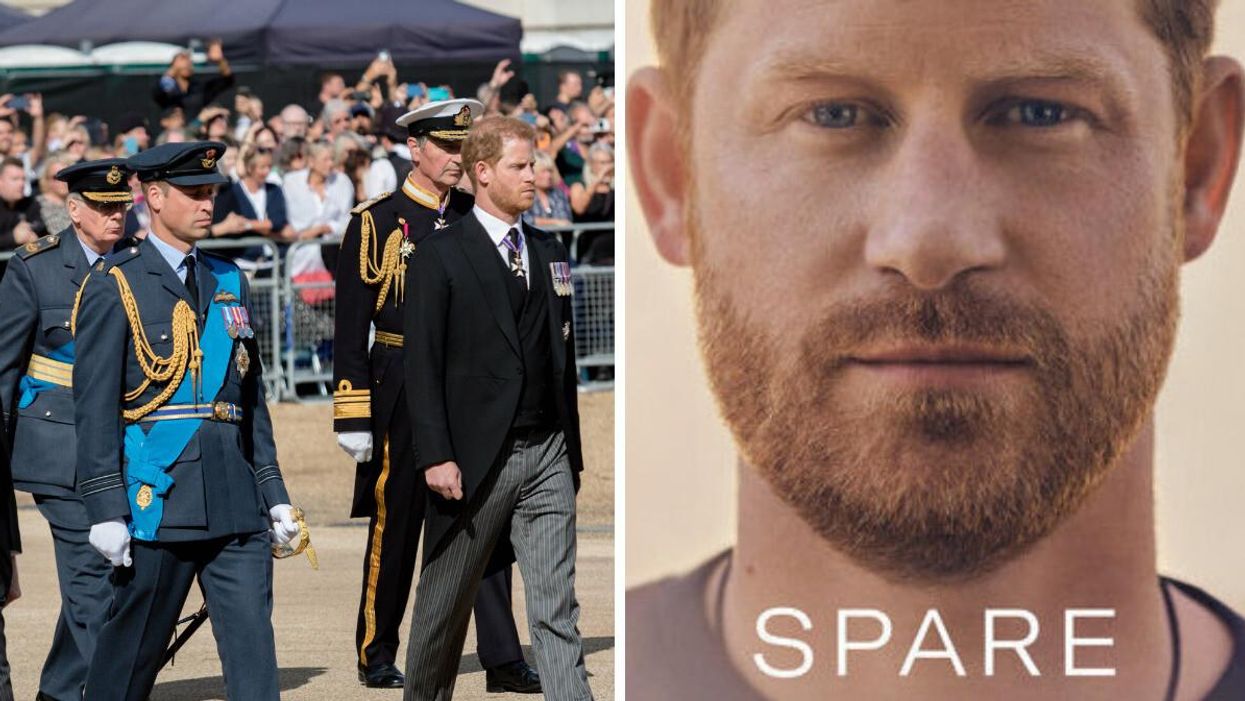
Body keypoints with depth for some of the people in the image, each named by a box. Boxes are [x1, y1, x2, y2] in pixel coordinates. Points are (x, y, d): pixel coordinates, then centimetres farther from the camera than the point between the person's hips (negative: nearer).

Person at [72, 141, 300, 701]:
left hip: (236, 503, 5)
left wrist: (274, 493, 14)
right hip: (158, 499, -5)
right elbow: (94, 407, -7)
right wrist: (105, 510, -13)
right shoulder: (115, 286, -3)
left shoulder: (229, 282, 15)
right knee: (134, 649, 5)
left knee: (252, 644, -2)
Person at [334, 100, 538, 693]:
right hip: (402, 392, -3)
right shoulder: (376, 222, -3)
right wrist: (353, 417, -10)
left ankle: (502, 660, 0)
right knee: (395, 526, 5)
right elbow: (350, 326, -5)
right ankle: (377, 657, 19)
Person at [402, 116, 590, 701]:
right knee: (445, 603, 10)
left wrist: (573, 448, 14)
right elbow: (421, 363, -9)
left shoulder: (549, 251, 13)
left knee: (557, 609, -2)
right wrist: (435, 456, -15)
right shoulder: (439, 257, -5)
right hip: (476, 458, -4)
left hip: (548, 455, 4)